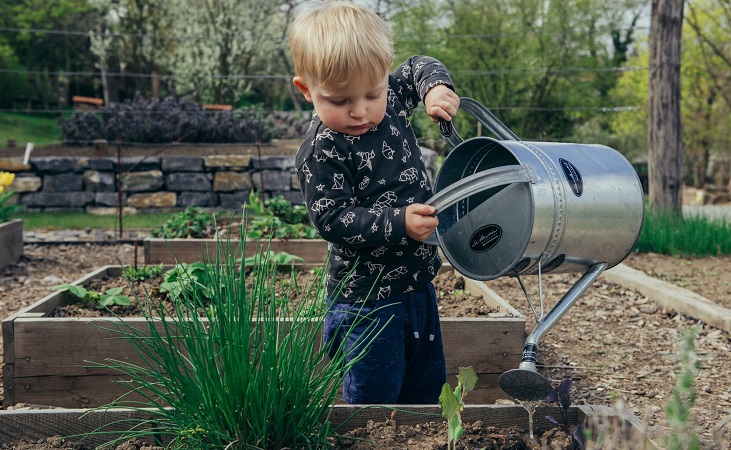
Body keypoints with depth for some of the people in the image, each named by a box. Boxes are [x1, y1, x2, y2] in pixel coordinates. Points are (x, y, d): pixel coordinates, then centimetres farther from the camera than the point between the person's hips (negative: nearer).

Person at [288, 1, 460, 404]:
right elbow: (333, 219, -23)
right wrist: (398, 224, -31)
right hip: (366, 299, -7)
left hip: (417, 283, 7)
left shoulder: (391, 101, -1)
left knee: (427, 384, 21)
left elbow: (418, 68, 18)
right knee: (374, 398, 0)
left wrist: (435, 86, -4)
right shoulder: (320, 152, -21)